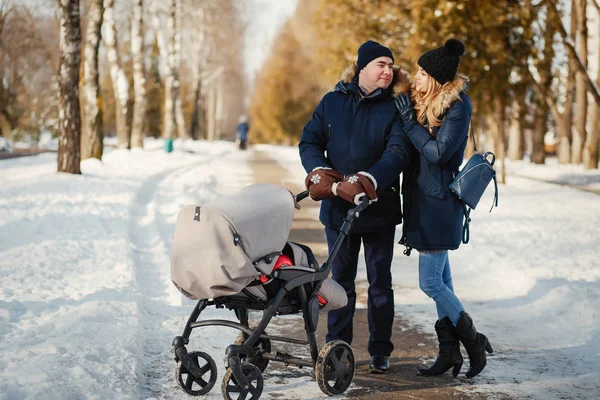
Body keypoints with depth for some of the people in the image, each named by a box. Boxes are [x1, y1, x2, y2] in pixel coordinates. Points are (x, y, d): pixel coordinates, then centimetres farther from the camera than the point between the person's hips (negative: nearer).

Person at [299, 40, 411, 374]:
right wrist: (320, 174, -14)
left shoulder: (395, 108, -3)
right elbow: (310, 142, 5)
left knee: (380, 281, 6)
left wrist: (366, 183, -28)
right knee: (341, 279, 10)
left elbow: (397, 152, -15)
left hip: (380, 208, -2)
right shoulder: (332, 102, 5)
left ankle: (381, 352, 15)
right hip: (338, 207, 2)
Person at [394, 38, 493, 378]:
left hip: (439, 203, -9)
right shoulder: (425, 102, 11)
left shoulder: (457, 107, -14)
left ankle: (474, 341, 8)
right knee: (441, 279, 11)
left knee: (430, 282, -6)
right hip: (424, 200, 9)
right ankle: (449, 352, 18)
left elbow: (439, 153, -21)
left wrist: (410, 123, -15)